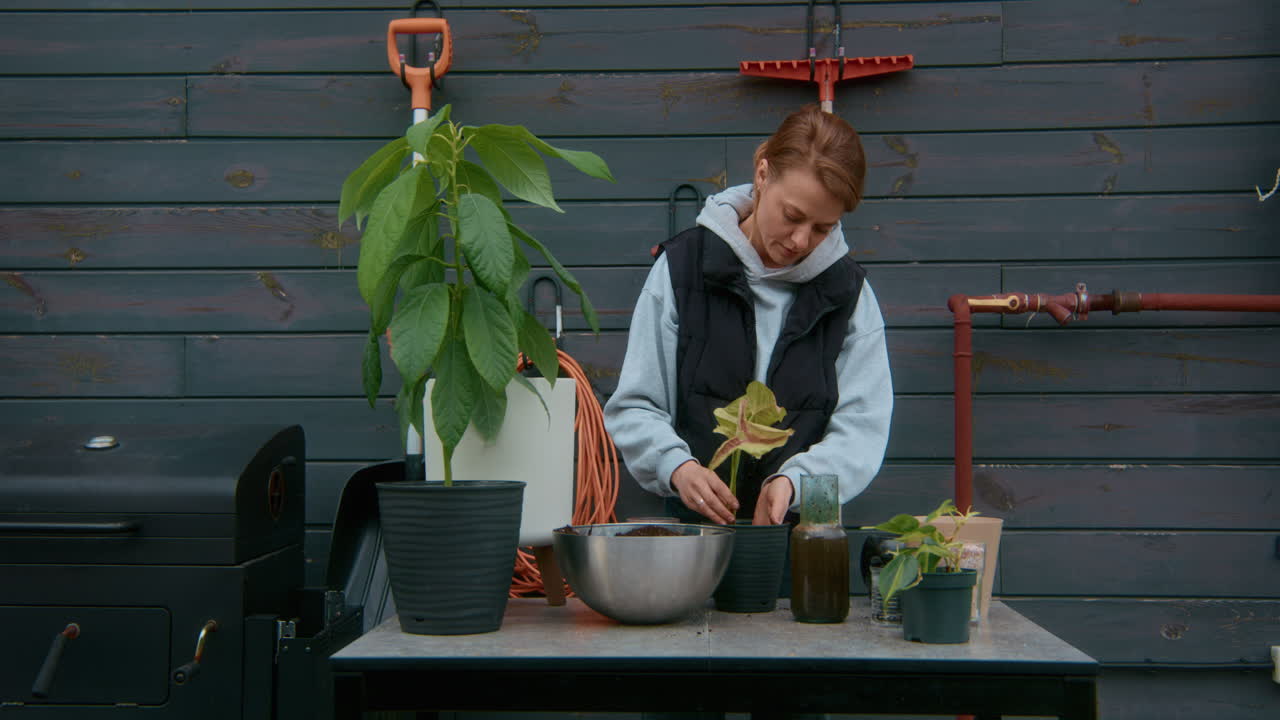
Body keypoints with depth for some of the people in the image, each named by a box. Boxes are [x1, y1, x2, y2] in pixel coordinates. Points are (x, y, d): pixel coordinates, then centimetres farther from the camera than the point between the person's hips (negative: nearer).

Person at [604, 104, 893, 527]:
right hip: (695, 524, -1)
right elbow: (634, 407, 4)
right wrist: (676, 466, -16)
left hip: (807, 526, 1)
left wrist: (794, 481, -18)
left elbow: (861, 425, 1)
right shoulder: (683, 266, 4)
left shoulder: (847, 289, 7)